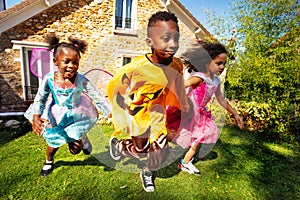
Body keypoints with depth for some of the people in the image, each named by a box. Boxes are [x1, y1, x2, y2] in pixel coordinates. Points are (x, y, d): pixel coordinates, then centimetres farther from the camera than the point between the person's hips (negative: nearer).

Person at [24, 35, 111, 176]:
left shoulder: (81, 80, -29)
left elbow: (98, 98, -22)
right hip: (57, 114, 1)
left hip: (76, 114, -1)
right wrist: (36, 117, -28)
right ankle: (48, 161, 52)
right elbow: (40, 99, -12)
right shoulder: (49, 79, -24)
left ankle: (81, 138, 45)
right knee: (54, 142, 17)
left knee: (75, 149, 7)